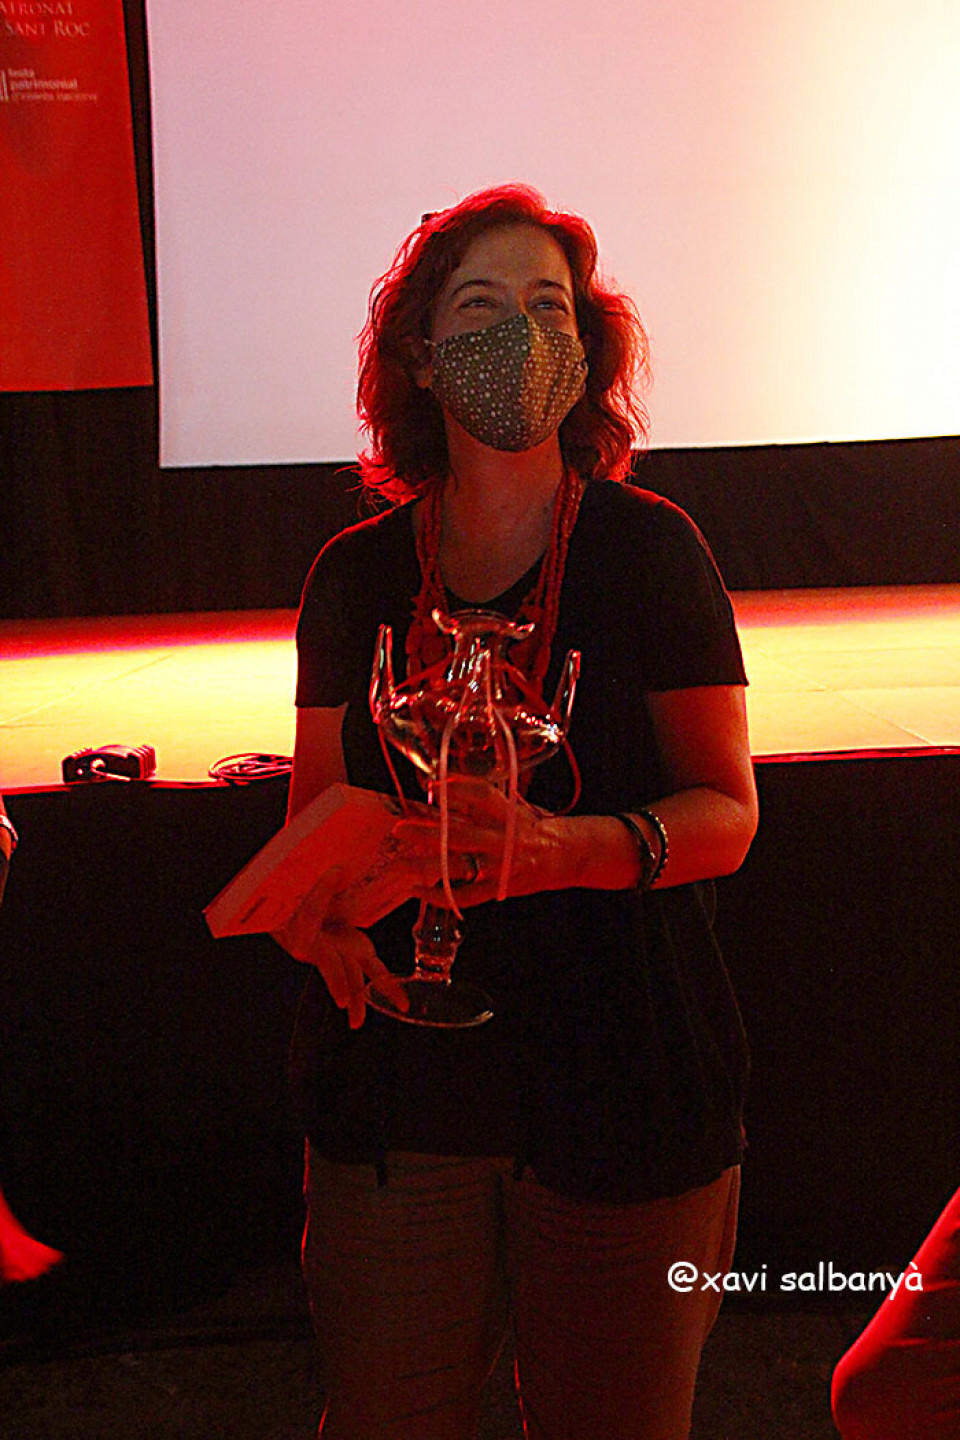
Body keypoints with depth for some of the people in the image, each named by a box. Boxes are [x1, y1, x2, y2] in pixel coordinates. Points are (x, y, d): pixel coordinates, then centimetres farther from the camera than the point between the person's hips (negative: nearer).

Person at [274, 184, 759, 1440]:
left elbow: (726, 811, -5)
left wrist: (565, 847, -24)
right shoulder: (357, 574, 4)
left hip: (620, 1094, -1)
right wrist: (322, 914, -13)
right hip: (396, 1093, 2)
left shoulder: (649, 549, -4)